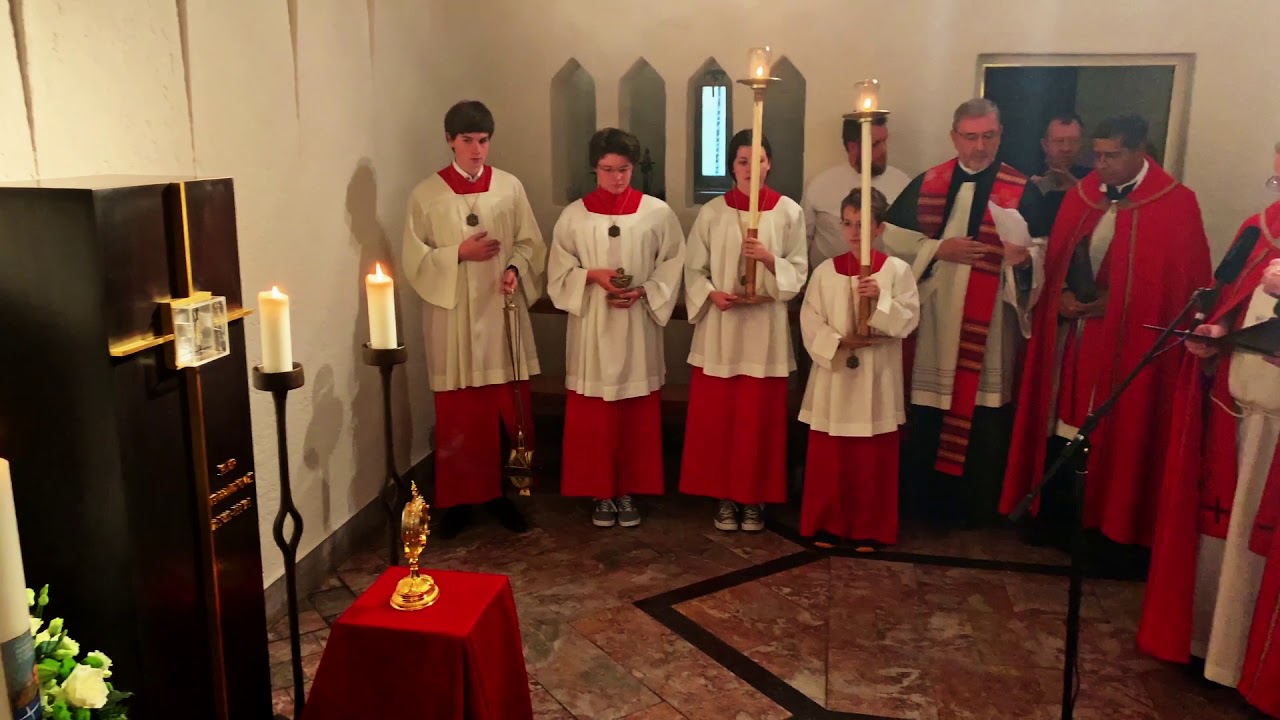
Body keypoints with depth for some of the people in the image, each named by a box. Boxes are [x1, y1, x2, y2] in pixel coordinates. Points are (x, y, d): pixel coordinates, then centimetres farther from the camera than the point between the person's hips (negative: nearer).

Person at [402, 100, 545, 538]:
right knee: (457, 418, 5)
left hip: (503, 313, 2)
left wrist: (516, 269, -13)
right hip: (453, 319, -1)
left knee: (509, 413, 7)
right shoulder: (425, 195, -1)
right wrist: (460, 253, -16)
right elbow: (415, 260, -2)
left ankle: (504, 493, 21)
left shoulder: (510, 187, 3)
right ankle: (457, 499, 18)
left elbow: (531, 243, 6)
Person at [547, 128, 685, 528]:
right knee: (593, 416, 4)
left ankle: (629, 491, 20)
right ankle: (601, 492, 18)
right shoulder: (574, 215, 1)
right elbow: (559, 273, 3)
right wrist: (593, 276, -14)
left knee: (637, 415, 6)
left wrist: (642, 292, -13)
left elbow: (672, 266, 1)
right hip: (592, 327, 0)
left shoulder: (657, 213, 0)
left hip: (638, 328, 0)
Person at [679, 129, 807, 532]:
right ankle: (724, 497, 18)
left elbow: (799, 272, 1)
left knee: (759, 418, 4)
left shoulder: (789, 212, 0)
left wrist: (768, 259, -16)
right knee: (716, 417, 4)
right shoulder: (712, 212, 2)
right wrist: (712, 295, -13)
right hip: (719, 328, 1)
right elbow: (693, 269, 5)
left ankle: (754, 499, 18)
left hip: (766, 328, -1)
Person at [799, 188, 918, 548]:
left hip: (877, 377, -1)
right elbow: (810, 320, -1)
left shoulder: (897, 269, -2)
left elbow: (908, 320, -6)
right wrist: (837, 342, -16)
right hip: (833, 373, 1)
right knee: (827, 457, 7)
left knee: (873, 459, 7)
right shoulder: (826, 270, 2)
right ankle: (826, 524, 21)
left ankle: (870, 529, 21)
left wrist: (880, 300, -21)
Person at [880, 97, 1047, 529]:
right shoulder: (926, 184, 6)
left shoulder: (1020, 191, 2)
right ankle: (925, 503, 19)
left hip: (990, 326, -1)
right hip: (932, 320, 1)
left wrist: (1023, 257, -24)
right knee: (927, 417, 4)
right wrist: (937, 249, -10)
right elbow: (892, 238, 4)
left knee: (984, 418, 2)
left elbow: (1040, 255, -1)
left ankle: (976, 507, 17)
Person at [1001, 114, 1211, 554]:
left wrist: (1114, 302, -13)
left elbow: (1185, 280, -7)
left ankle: (1120, 537, 15)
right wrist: (1063, 295, -6)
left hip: (1129, 340, -5)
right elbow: (1057, 257, 13)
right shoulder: (1082, 195, 8)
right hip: (1071, 333, 5)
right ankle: (1056, 521, 25)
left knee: (1121, 435, 1)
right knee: (1061, 424, 9)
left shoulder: (1176, 204, -6)